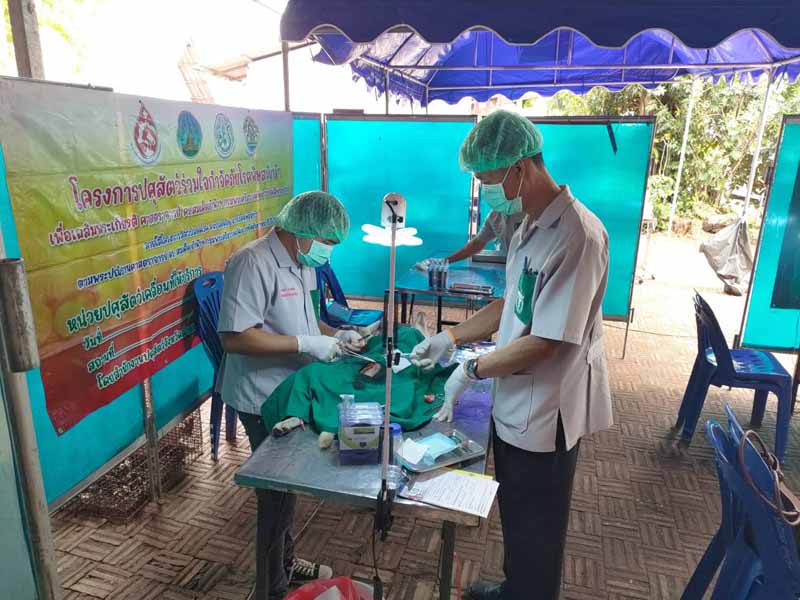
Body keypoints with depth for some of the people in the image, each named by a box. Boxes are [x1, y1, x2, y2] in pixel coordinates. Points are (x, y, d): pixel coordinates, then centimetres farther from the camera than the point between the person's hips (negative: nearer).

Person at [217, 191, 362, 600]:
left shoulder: (303, 263, 6)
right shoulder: (253, 263, -23)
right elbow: (234, 337, -29)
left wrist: (334, 335, 1)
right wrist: (306, 345, -27)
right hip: (264, 400, -8)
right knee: (277, 493, 7)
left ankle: (286, 560, 43)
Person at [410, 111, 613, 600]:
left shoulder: (577, 235, -26)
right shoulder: (531, 227, 5)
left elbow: (545, 341, -26)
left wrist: (472, 371, -14)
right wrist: (451, 337, 8)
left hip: (545, 411, -9)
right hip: (514, 403, 9)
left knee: (536, 530, 14)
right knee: (515, 517, 27)